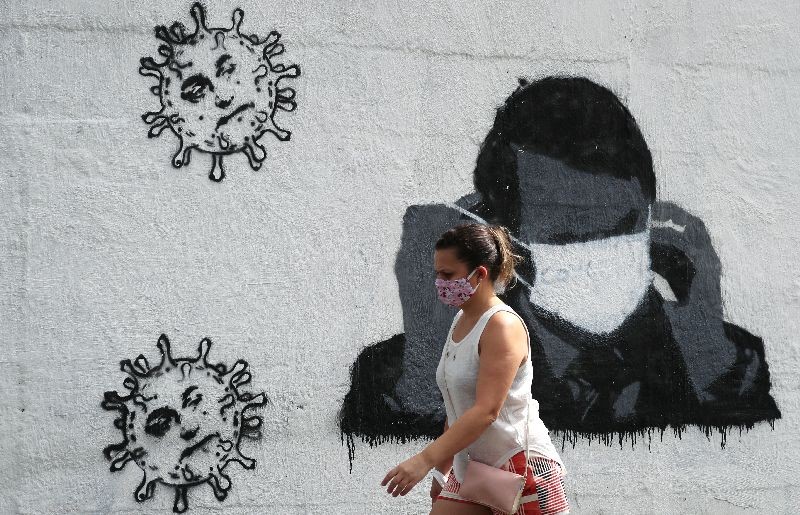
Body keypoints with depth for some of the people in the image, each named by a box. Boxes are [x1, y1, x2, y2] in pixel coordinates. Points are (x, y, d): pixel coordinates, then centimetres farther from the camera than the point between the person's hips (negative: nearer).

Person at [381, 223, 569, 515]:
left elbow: (486, 411, -26)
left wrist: (425, 460, -32)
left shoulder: (503, 326, -17)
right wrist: (443, 468, 19)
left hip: (522, 467, -8)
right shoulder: (461, 321, 9)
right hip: (469, 471, 8)